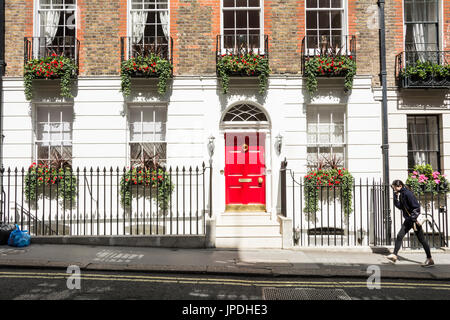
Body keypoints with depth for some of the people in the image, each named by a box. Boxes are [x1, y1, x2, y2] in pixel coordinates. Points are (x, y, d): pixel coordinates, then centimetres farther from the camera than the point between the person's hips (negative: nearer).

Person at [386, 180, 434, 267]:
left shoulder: (408, 193, -19)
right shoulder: (401, 194, 7)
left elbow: (416, 207, -21)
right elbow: (400, 206, 4)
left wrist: (414, 220, -22)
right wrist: (396, 197, -5)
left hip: (415, 219, -9)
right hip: (408, 220, 9)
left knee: (421, 239, 1)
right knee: (399, 236, 4)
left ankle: (430, 259, 13)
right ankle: (394, 255, 9)